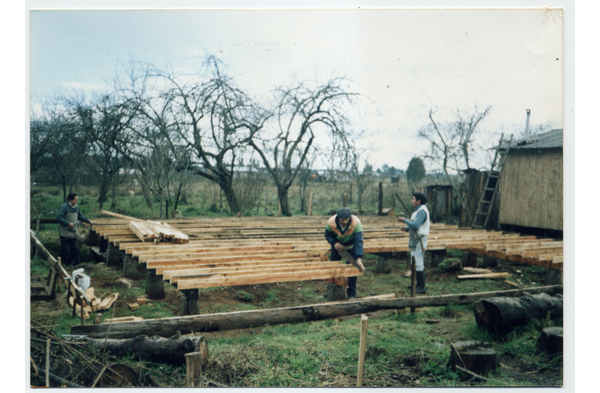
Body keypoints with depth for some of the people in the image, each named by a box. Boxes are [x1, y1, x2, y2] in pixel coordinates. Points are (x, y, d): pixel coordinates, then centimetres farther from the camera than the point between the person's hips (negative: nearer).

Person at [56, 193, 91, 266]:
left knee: (74, 247, 9)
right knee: (64, 247, 3)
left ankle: (74, 260, 17)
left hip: (73, 231, 6)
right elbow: (58, 217, -21)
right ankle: (63, 261, 17)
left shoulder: (77, 207, 7)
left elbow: (80, 216, 21)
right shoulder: (64, 206, -15)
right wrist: (68, 223, -27)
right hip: (65, 232, -6)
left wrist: (88, 221, 12)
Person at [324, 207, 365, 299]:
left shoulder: (356, 223, -38)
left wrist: (359, 258, -53)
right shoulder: (331, 222, -30)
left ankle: (351, 295, 3)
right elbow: (327, 234, -10)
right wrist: (334, 243, -31)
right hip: (337, 245, 2)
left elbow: (358, 241, -43)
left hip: (351, 245, -2)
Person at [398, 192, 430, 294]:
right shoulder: (418, 210, 18)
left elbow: (415, 225, -26)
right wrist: (407, 228, 8)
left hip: (419, 241, -11)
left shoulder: (422, 211, -16)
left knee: (419, 264, -10)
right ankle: (419, 285, 24)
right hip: (415, 240, 11)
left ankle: (421, 288, -7)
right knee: (418, 263, 16)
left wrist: (405, 220, -15)